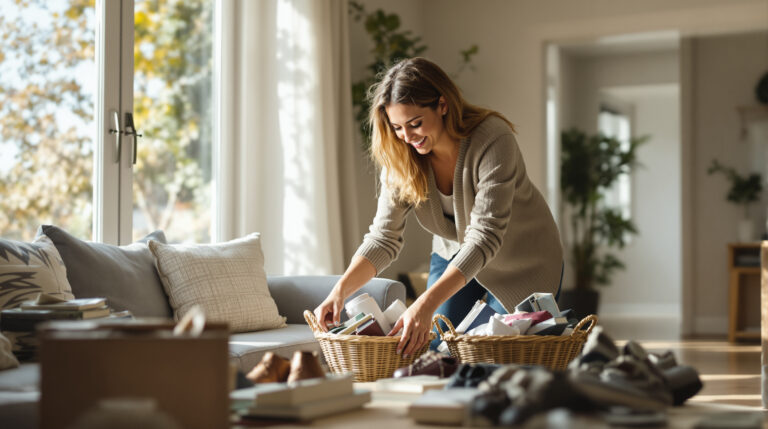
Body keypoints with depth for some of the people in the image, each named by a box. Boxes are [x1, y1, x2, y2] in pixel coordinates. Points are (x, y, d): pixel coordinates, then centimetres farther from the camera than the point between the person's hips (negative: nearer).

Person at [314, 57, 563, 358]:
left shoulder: (493, 141, -34)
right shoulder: (401, 158, -17)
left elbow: (485, 237, -39)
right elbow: (383, 236, -17)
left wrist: (427, 303, -50)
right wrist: (341, 289, -36)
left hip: (521, 264, -4)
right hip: (453, 257, 4)